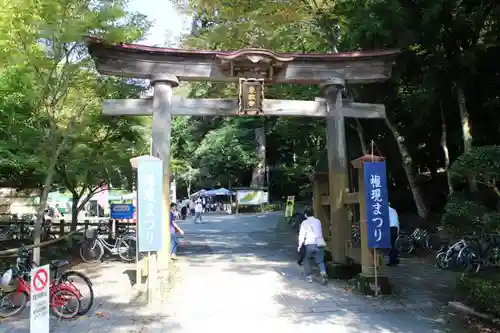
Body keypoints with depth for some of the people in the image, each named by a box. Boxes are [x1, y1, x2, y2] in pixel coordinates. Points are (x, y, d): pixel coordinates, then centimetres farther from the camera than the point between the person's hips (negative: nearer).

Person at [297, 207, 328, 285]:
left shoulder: (304, 223, 4)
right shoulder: (318, 221, 17)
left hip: (310, 244, -3)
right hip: (320, 244, 3)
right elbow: (320, 233, 18)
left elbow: (302, 235, 0)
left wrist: (300, 246, 7)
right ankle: (323, 273, -15)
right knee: (320, 261, 10)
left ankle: (309, 276, 14)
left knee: (307, 260, 18)